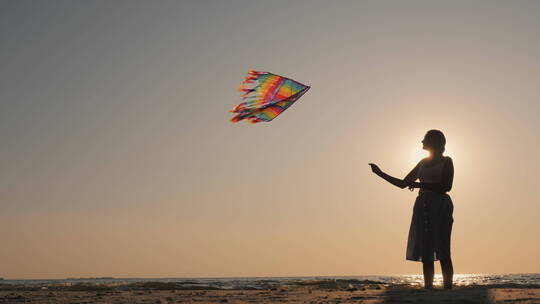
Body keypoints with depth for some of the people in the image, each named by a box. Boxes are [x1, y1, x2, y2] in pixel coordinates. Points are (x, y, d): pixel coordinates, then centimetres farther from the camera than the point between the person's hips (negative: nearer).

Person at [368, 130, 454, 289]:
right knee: (426, 253, 0)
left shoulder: (446, 161, 4)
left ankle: (448, 288, -13)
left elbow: (446, 186, -10)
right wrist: (381, 173, 20)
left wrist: (419, 184, -13)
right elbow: (403, 183, 24)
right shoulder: (423, 163, 22)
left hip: (440, 206, -6)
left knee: (442, 252, -11)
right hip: (422, 207, 6)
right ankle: (428, 288, -1)